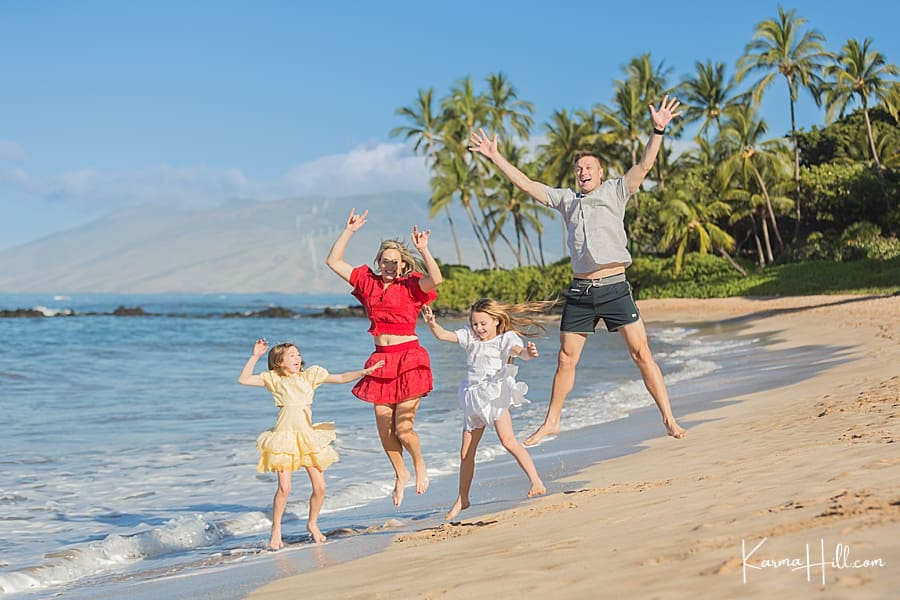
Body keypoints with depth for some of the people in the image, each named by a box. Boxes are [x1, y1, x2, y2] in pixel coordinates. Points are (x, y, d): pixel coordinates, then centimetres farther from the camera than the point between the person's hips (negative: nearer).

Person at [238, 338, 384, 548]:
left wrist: (363, 372, -7)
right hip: (284, 436, -3)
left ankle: (312, 524, 23)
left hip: (308, 436, 3)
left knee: (319, 486, 0)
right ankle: (276, 531, 5)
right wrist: (255, 356, -6)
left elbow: (340, 378, 5)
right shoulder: (274, 379, 3)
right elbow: (243, 379, -1)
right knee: (284, 487, -11)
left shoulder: (311, 375, 7)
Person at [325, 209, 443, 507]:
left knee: (403, 428, -8)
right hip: (381, 361, 5)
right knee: (384, 430, 4)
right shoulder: (368, 282, 10)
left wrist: (424, 250, -30)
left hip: (408, 359, -4)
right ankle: (400, 474, 30)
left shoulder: (412, 286, -3)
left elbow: (436, 279, -24)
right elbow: (333, 261, 11)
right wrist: (349, 231, 7)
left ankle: (419, 464, 24)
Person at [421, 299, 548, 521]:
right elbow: (443, 335, 3)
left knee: (508, 440, -26)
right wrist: (432, 323, -18)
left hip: (495, 396, -6)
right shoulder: (469, 336, 10)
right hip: (473, 398, 6)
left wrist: (528, 353, -49)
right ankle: (462, 500, 25)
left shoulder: (506, 338, -5)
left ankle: (536, 482, -27)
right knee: (466, 452, 12)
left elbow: (518, 350, -25)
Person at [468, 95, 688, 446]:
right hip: (579, 292, 4)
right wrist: (495, 157, 15)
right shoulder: (566, 200, 17)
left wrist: (658, 132, -16)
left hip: (615, 289, -3)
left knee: (641, 353, -8)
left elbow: (644, 166, -3)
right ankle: (551, 423, 18)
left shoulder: (615, 192, 8)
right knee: (565, 359, 7)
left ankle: (669, 420, -5)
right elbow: (525, 184, 18)